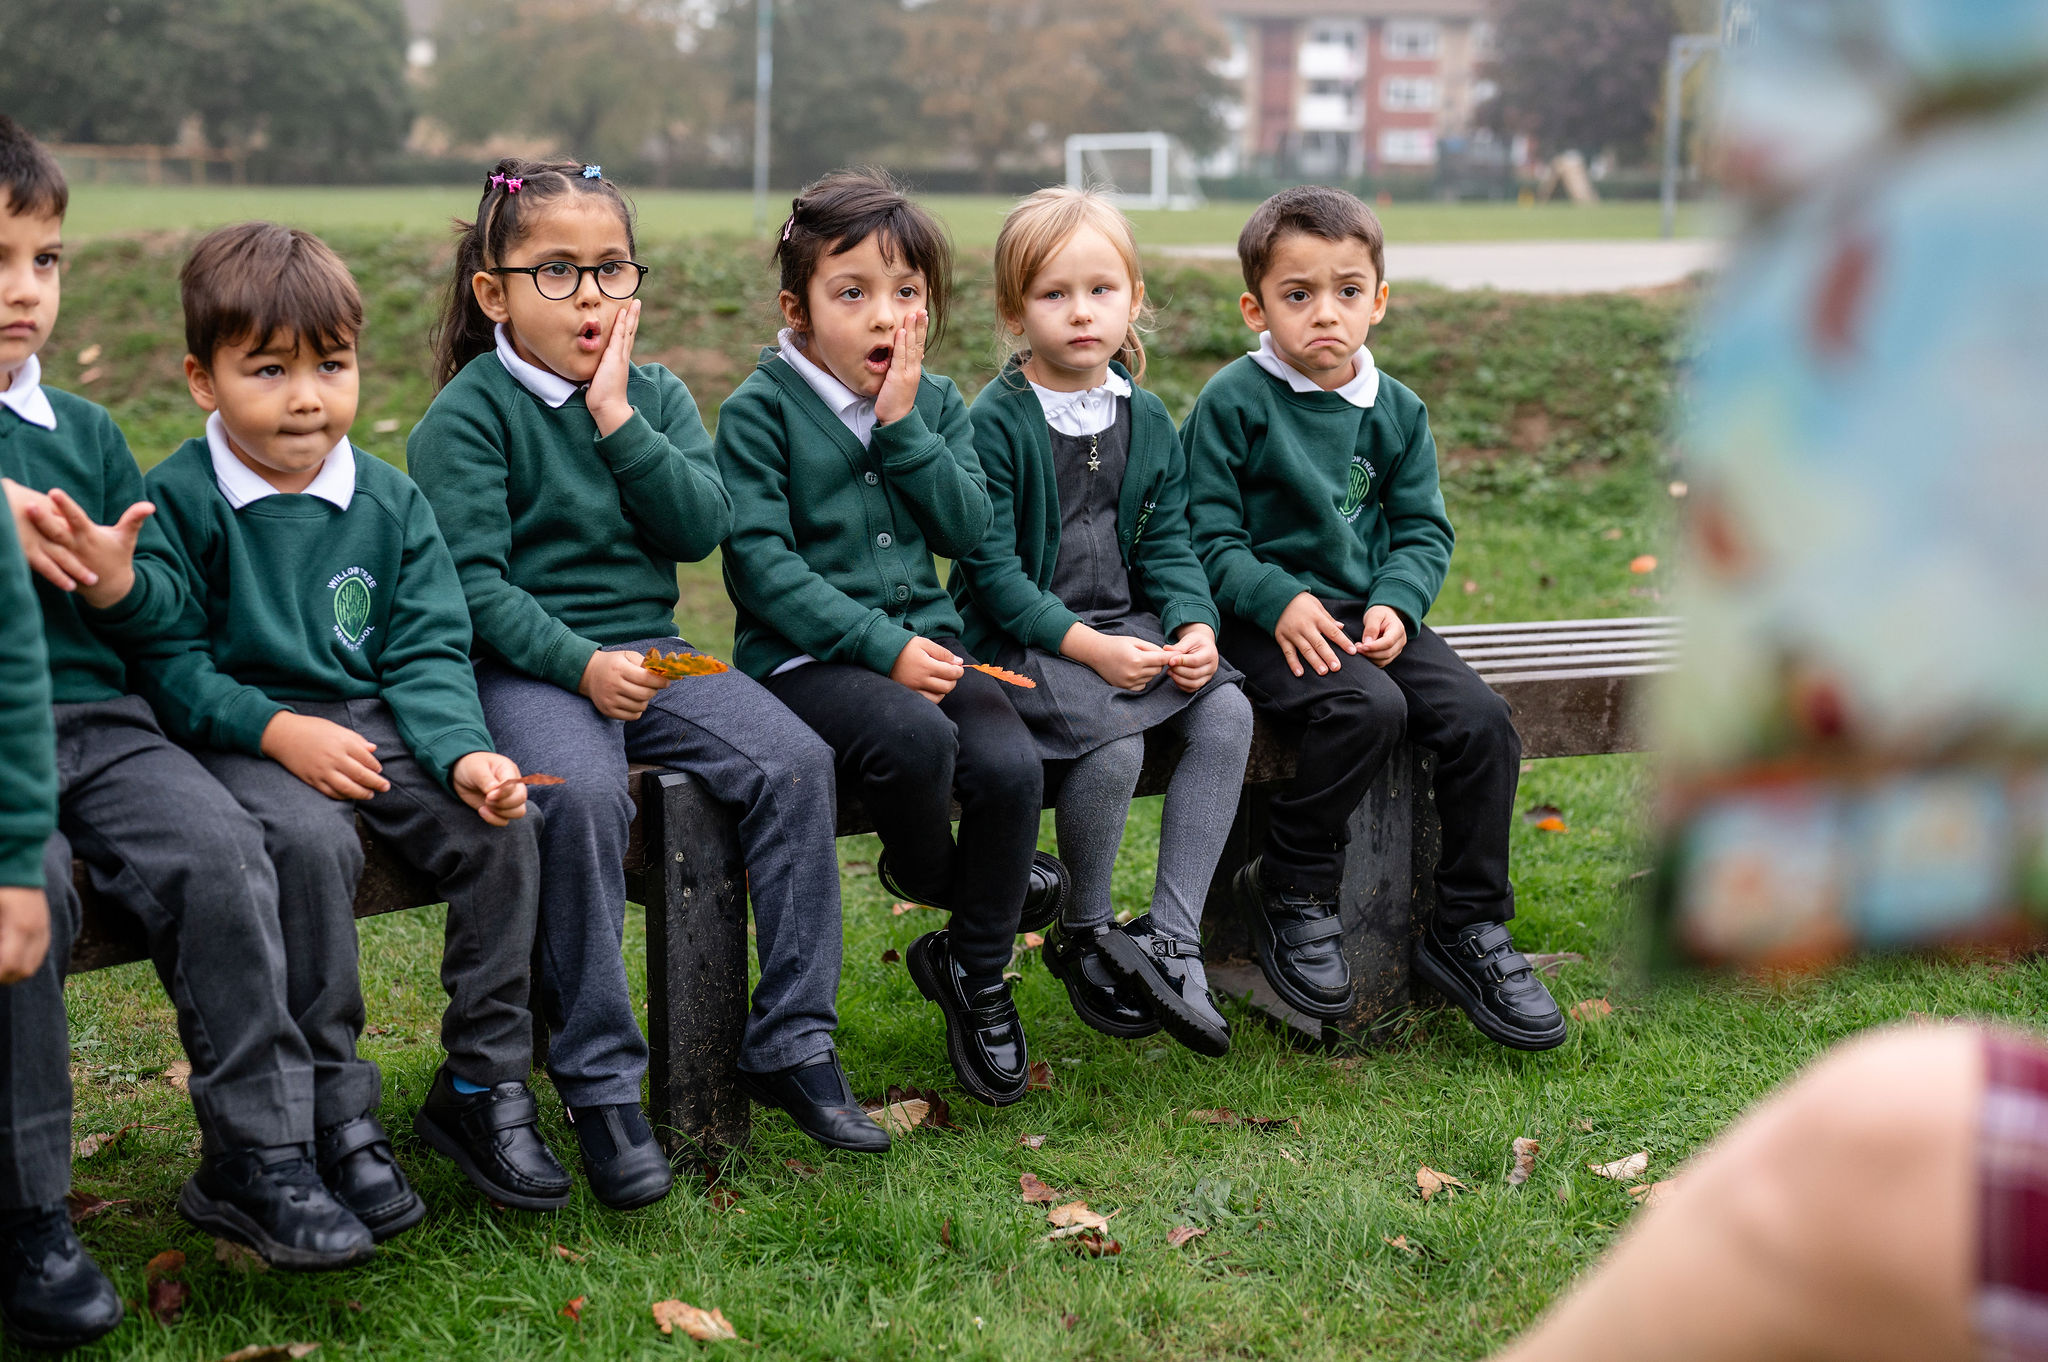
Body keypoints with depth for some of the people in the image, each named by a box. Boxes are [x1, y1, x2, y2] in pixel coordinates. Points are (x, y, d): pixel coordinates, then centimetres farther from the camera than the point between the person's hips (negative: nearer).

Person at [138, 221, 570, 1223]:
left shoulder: (389, 500, 8)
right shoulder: (180, 498, -5)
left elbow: (428, 650, 4)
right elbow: (168, 661, -9)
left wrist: (465, 753, -15)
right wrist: (278, 731, -21)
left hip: (375, 724, 4)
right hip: (241, 736, -4)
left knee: (500, 825, -19)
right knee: (311, 841, -34)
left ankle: (483, 1086, -3)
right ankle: (336, 1114, -19)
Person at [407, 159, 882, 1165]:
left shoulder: (657, 398, 13)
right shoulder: (467, 415, -3)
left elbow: (702, 528, -2)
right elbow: (471, 580, -12)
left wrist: (619, 418, -9)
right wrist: (581, 664, -22)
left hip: (650, 649, 5)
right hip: (523, 663, -5)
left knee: (795, 761, -17)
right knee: (583, 795, -35)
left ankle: (792, 1042, -7)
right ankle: (600, 1083, -24)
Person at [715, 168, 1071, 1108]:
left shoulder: (936, 404, 12)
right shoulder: (759, 412, -5)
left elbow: (969, 529, 1)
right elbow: (760, 564, -12)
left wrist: (904, 425, -10)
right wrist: (882, 645, -19)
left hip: (924, 639, 5)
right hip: (804, 654, -5)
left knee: (1011, 764, -22)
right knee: (914, 741, -35)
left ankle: (973, 973, 1)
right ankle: (926, 871, 1)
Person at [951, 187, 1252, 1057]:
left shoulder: (1149, 419, 10)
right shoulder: (994, 423, -9)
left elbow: (1168, 545, 11)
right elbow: (992, 568, -13)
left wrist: (1195, 624, -9)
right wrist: (1086, 646, -21)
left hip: (1128, 627, 6)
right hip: (1019, 640, -6)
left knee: (1227, 714, -18)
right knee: (1114, 745, -29)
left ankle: (1173, 937, -14)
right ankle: (1083, 933, -3)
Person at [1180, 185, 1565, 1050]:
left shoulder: (1397, 411, 10)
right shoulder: (1233, 402, -5)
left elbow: (1423, 528, 11)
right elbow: (1207, 534, -8)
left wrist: (1395, 603, -9)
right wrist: (1279, 602, -22)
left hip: (1370, 614, 5)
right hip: (1267, 621, -5)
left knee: (1481, 720, -16)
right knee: (1367, 710, -32)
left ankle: (1467, 929, -1)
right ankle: (1289, 892, -10)